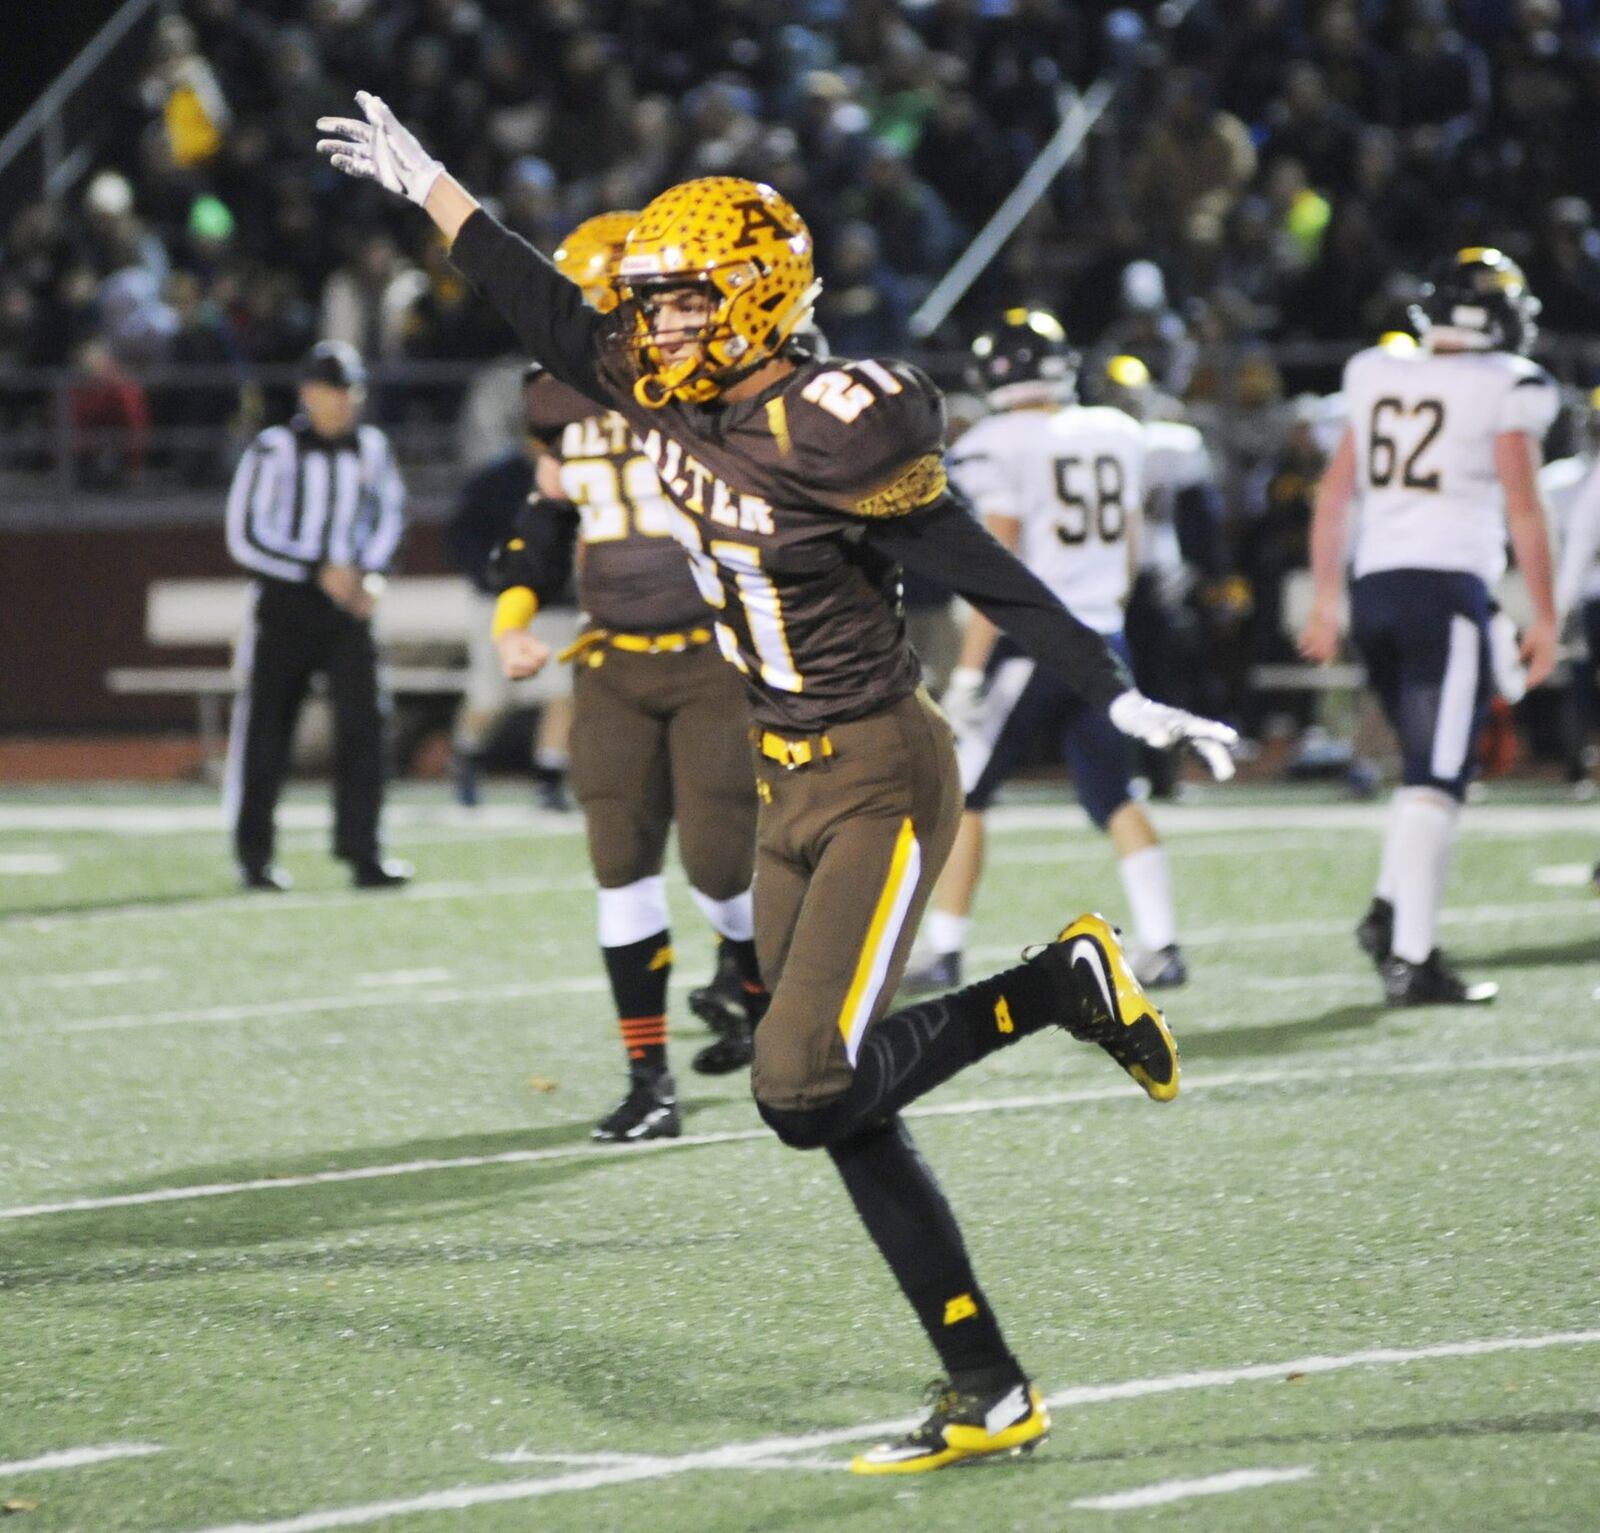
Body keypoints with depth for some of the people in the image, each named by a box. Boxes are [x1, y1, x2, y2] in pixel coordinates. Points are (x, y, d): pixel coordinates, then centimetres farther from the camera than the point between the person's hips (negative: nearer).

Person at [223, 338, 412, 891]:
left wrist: (372, 574, 3)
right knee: (266, 729, 1)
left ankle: (362, 852, -5)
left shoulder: (371, 449, 6)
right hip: (284, 603, -3)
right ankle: (253, 853, 12)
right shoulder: (274, 451, -9)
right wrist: (320, 572, -15)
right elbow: (246, 538, -10)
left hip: (347, 605, 3)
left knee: (362, 722, -8)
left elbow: (389, 514, 21)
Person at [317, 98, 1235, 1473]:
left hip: (880, 780, -8)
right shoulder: (665, 400, 2)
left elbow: (986, 574, -16)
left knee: (805, 1089, -17)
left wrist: (1124, 702, -14)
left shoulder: (831, 438, -20)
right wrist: (425, 185, 22)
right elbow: (547, 310, 16)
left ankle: (1063, 986, 2)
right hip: (789, 790, 8)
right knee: (846, 1116, 5)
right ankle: (991, 1396, 10)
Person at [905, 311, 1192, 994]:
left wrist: (970, 668, -13)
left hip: (1031, 644, -6)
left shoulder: (999, 447, -11)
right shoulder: (1116, 434, 9)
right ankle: (1162, 946, 2)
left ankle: (943, 955, 4)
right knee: (1114, 797, 10)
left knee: (961, 796, 4)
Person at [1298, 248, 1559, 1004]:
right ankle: (1411, 958, -11)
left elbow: (1334, 492, 17)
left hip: (1373, 588, 6)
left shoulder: (1377, 377, 13)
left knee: (1431, 763, 21)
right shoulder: (1505, 390, -3)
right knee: (1435, 778, -7)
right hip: (1447, 583, -6)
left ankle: (1391, 907, 6)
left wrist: (1325, 598, 24)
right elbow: (1522, 507, -6)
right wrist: (1544, 616, -1)